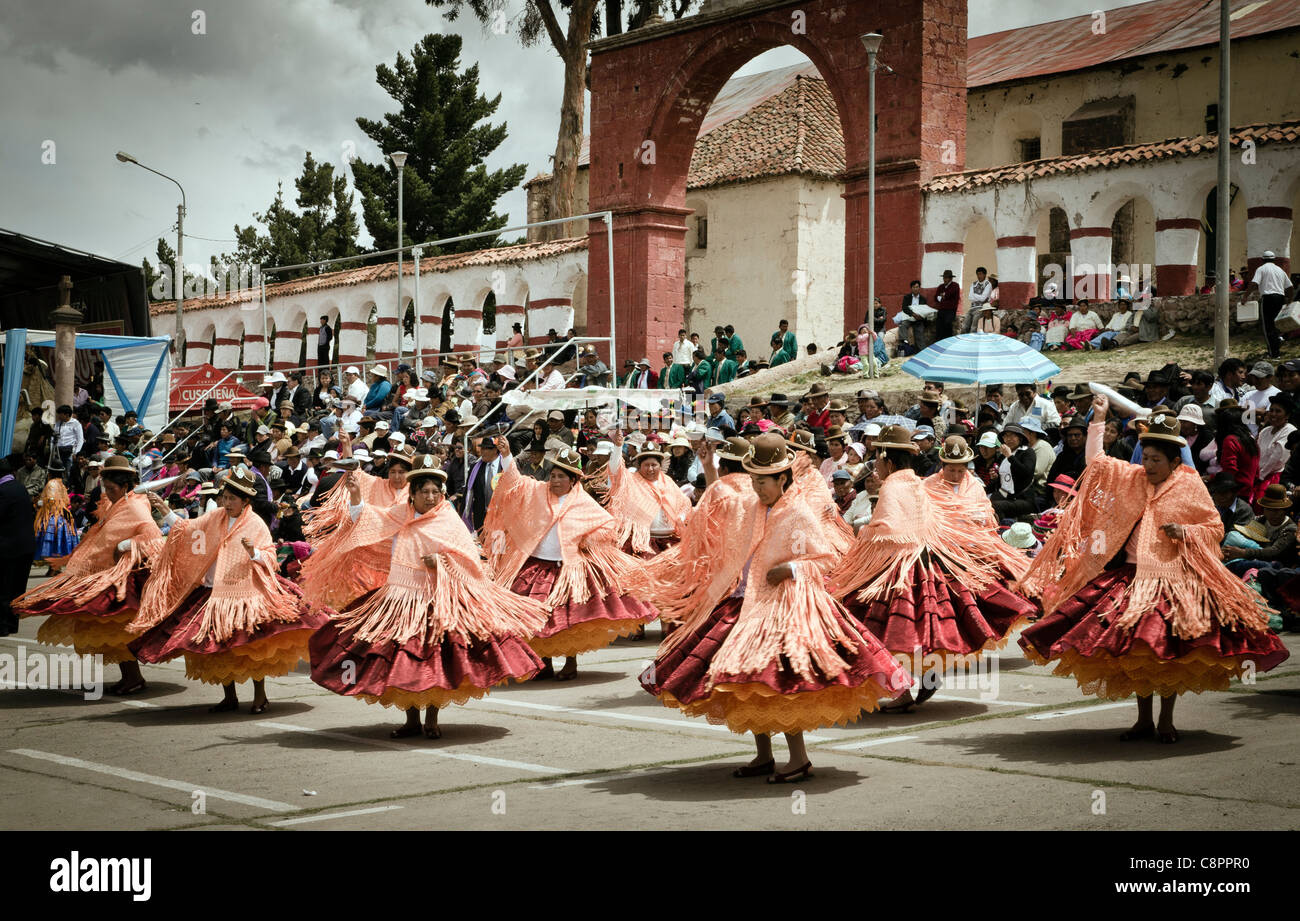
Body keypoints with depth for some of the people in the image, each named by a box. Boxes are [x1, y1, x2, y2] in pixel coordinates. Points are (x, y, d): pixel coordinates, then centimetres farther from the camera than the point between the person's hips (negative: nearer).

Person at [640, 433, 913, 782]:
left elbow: (824, 559, -3)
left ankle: (799, 758, -7)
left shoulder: (798, 515, -7)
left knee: (775, 683, -15)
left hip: (781, 605, -7)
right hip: (743, 603, 7)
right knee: (748, 682, 8)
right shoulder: (743, 506, 9)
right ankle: (763, 756, 19)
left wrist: (791, 569, -19)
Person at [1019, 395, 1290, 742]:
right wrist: (1098, 419, 10)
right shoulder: (1131, 478, 9)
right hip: (1131, 577, 4)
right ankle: (1143, 720, 15)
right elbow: (1096, 461, 14)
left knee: (1169, 653, -3)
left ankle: (1166, 720, 11)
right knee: (1134, 651, 4)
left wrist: (1185, 533, -13)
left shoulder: (1190, 487, -1)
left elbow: (1215, 528, 4)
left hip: (1174, 579, -4)